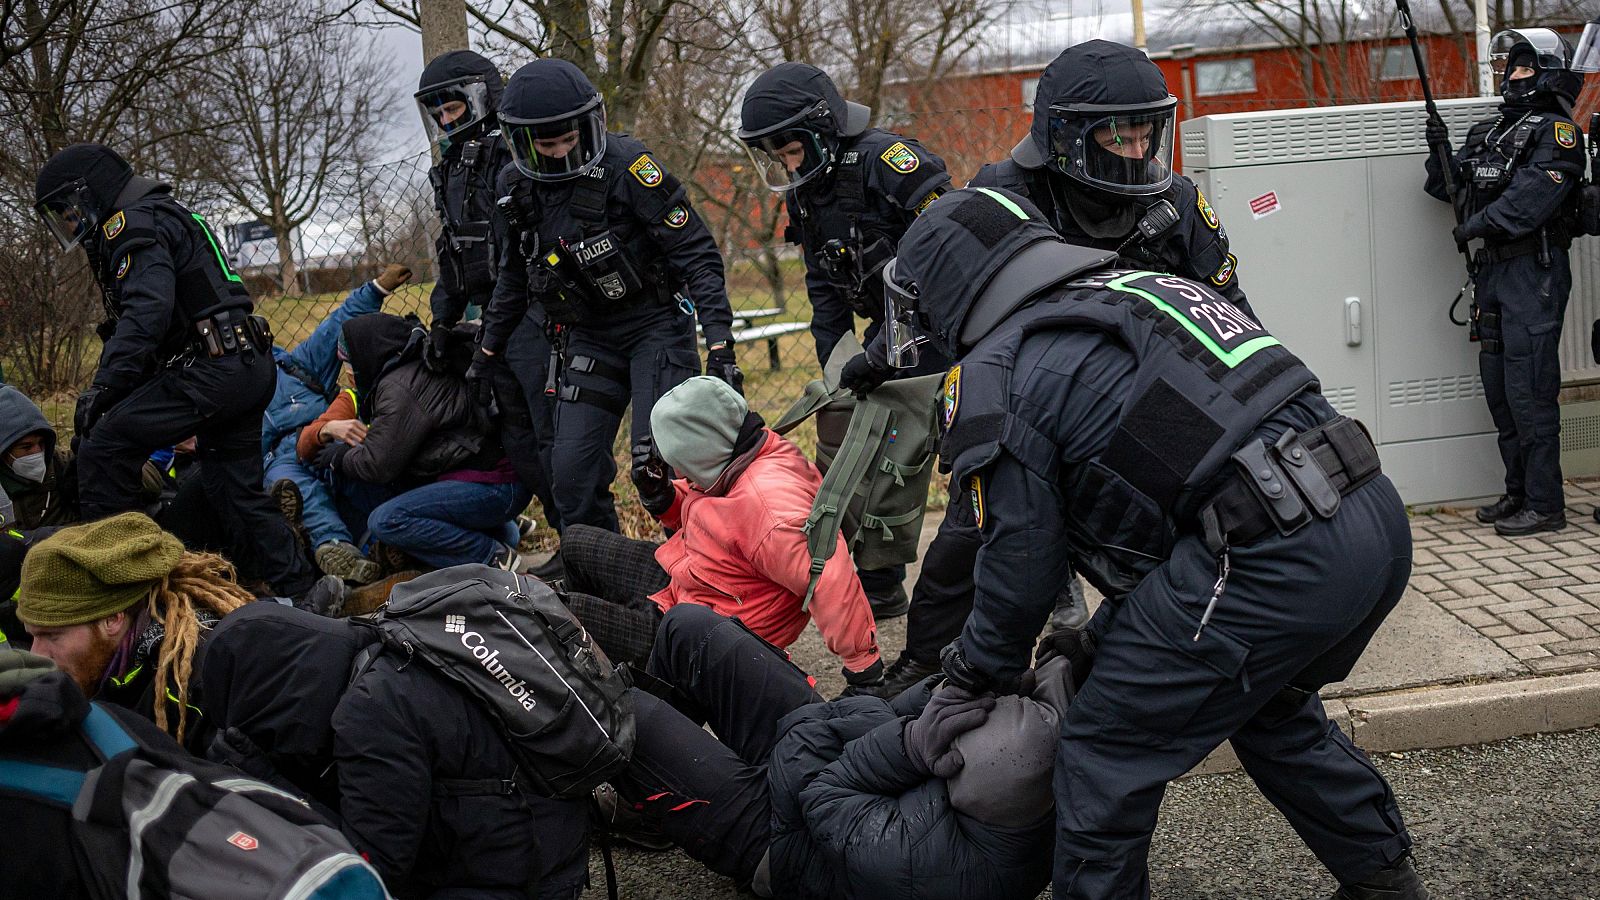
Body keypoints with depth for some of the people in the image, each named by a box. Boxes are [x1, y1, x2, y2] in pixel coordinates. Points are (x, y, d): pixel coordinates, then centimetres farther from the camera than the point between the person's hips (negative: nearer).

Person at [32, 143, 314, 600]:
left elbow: (146, 312, -22)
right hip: (250, 367, 11)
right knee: (237, 494, 15)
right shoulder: (165, 217, 27)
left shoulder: (133, 223, -6)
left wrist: (103, 389, -24)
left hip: (213, 369, -11)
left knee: (103, 447, -12)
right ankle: (302, 594, 20)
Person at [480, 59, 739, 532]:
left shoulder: (626, 165, -18)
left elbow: (696, 253, -17)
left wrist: (719, 344, -23)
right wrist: (489, 349, 20)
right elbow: (515, 275, 18)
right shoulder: (516, 187, 0)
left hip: (656, 323, -5)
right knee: (572, 470, 1)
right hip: (589, 337, 5)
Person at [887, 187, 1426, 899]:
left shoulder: (995, 374, -1)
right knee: (1270, 709, 33)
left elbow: (1021, 559, 2)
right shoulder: (1143, 285, 24)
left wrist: (973, 672, 21)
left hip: (1274, 563, -9)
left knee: (1105, 753, 6)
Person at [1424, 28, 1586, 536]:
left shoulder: (1556, 131, -7)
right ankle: (1518, 492, 23)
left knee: (1529, 389, -10)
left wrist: (1476, 226, -13)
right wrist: (1441, 152, 2)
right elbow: (1450, 189, 19)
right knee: (1497, 385, 12)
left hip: (1535, 271, -8)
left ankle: (1545, 506, -4)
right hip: (1493, 269, 8)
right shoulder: (1487, 132, 17)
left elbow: (1531, 198, -19)